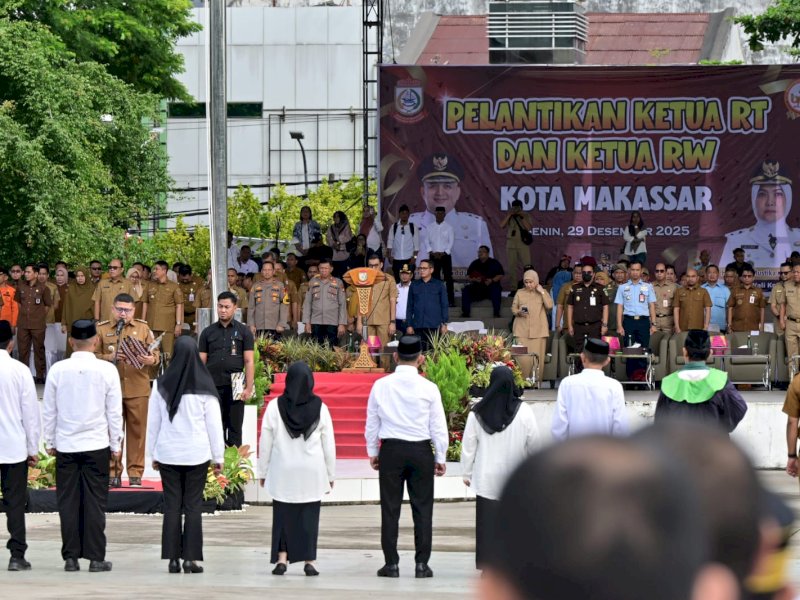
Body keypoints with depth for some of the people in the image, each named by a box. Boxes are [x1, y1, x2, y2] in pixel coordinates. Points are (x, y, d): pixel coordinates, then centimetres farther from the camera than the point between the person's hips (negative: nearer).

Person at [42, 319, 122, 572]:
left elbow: (48, 410, 3)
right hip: (96, 444, -1)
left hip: (65, 446, 1)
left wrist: (50, 442, 14)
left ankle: (70, 557, 6)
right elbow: (114, 411, -2)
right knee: (95, 502, 3)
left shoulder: (58, 370, -3)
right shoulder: (106, 371, -7)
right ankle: (96, 558, 3)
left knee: (68, 502, 6)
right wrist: (116, 445, 8)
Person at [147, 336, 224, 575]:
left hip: (168, 454, 2)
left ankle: (173, 558, 4)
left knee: (171, 505, 6)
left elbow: (153, 422, 5)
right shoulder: (204, 388, -7)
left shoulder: (161, 385, -1)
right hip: (197, 454, -2)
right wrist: (219, 457, 4)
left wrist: (153, 454, 14)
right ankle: (191, 557, 0)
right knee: (193, 506, 3)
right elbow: (214, 424, -4)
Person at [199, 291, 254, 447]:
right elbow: (201, 362, 10)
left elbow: (249, 362, 1)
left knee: (235, 428, 2)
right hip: (213, 387, 2)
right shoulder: (208, 332, 10)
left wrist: (249, 388, -7)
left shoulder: (243, 331, 5)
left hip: (235, 388, -2)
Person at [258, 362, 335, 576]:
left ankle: (281, 558, -1)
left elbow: (265, 444, -1)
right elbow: (329, 445, 0)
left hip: (282, 472, 0)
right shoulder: (319, 408, -4)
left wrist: (263, 472, 9)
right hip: (312, 472, 0)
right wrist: (330, 474, 10)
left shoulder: (275, 407, -6)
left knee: (283, 515, 7)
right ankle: (309, 561, -1)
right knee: (309, 516, 4)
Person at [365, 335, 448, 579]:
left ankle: (391, 564, 5)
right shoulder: (428, 388, -6)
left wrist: (372, 453, 17)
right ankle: (421, 564, 2)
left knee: (390, 508, 5)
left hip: (390, 450, 1)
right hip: (421, 450, -1)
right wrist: (440, 458, 8)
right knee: (422, 508, 4)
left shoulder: (381, 386, -1)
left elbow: (372, 423, 6)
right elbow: (438, 427, -1)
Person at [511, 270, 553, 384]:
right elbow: (513, 308, 13)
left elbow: (549, 305, -3)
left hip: (538, 331, 0)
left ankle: (536, 381, 2)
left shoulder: (543, 292, 11)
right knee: (523, 358, -9)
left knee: (537, 357, -5)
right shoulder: (520, 293, 13)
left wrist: (542, 292, -4)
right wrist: (519, 312, -8)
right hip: (522, 330, 0)